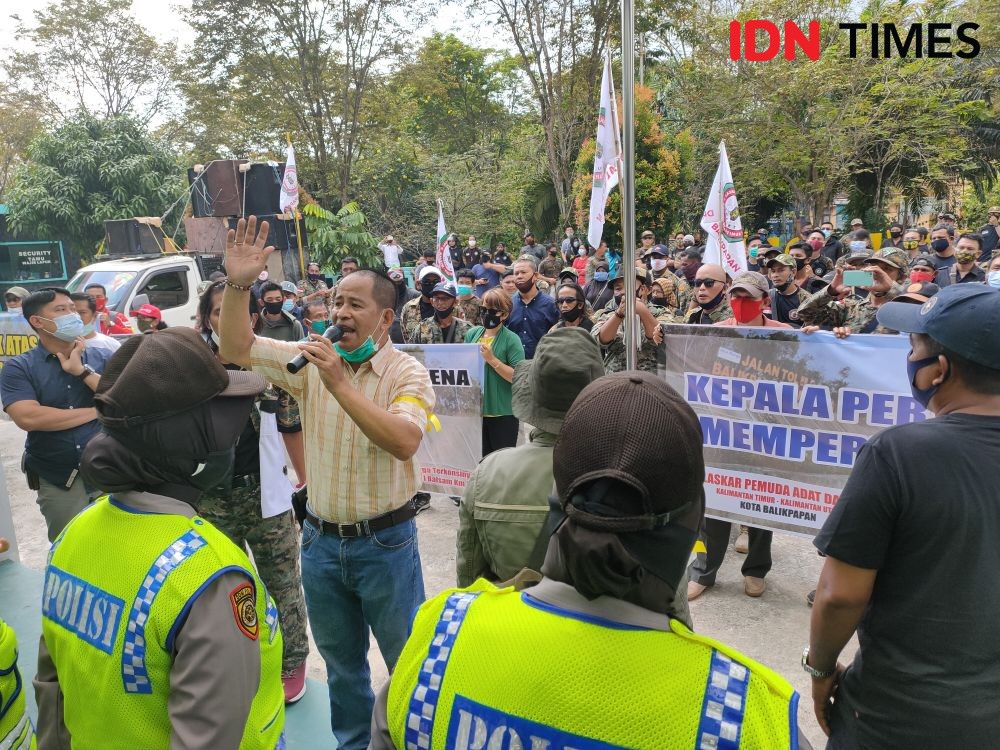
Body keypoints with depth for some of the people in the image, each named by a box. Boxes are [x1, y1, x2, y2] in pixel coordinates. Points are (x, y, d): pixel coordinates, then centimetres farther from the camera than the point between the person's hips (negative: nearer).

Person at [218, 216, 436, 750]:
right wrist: (238, 284, -17)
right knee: (340, 662, 23)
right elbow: (236, 349, -3)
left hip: (385, 543, -4)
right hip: (322, 540, 4)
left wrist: (340, 383, -31)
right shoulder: (311, 359, 0)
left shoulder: (407, 372, -12)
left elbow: (404, 442, -28)